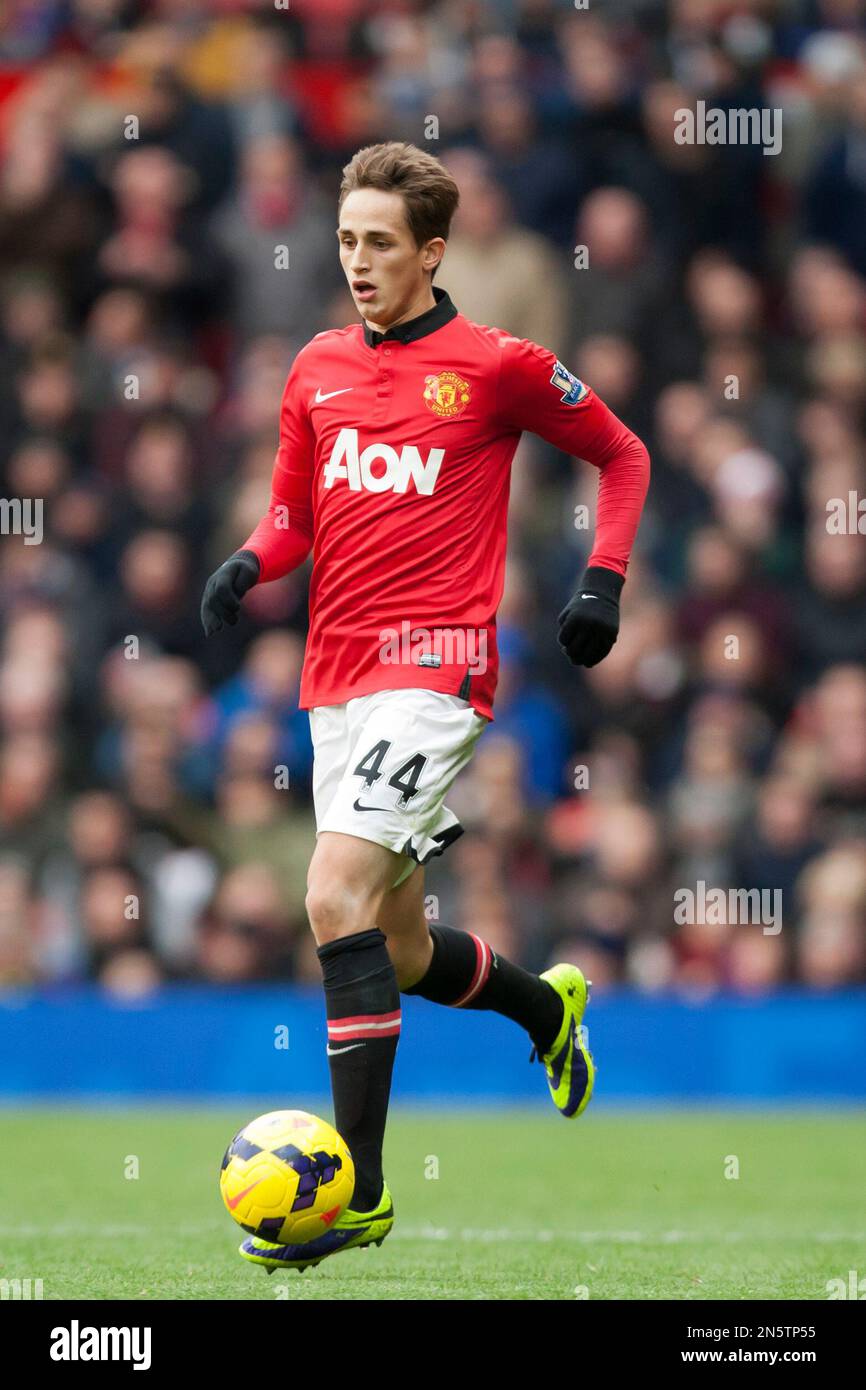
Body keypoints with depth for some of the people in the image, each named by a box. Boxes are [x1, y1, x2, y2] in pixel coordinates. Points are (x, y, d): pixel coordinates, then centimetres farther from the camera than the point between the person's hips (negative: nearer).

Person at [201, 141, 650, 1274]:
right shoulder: (317, 369, 12)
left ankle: (358, 1190, -19)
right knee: (398, 952, 13)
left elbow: (623, 456, 10)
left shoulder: (496, 365, -2)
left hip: (434, 664, -6)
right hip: (336, 673, 6)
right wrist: (251, 564, -1)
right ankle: (551, 1009, 45)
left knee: (335, 898, -21)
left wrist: (602, 581, -1)